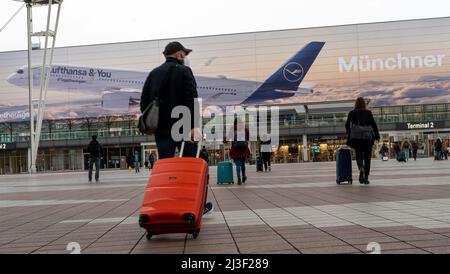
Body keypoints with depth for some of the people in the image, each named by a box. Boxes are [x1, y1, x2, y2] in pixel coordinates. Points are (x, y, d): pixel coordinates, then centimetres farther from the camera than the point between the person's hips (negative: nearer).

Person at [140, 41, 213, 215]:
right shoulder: (183, 71, -1)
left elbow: (144, 101, 15)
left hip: (161, 129, 5)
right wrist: (193, 126, -17)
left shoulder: (153, 74, 15)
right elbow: (191, 100, -13)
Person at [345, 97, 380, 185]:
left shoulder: (352, 113, 2)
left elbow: (347, 125, -2)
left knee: (359, 155, 12)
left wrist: (349, 135, 13)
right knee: (367, 158, 9)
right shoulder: (368, 113, 2)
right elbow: (373, 124, -2)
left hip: (356, 138, 0)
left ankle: (361, 168, -19)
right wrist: (377, 136, 4)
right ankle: (366, 177, 8)